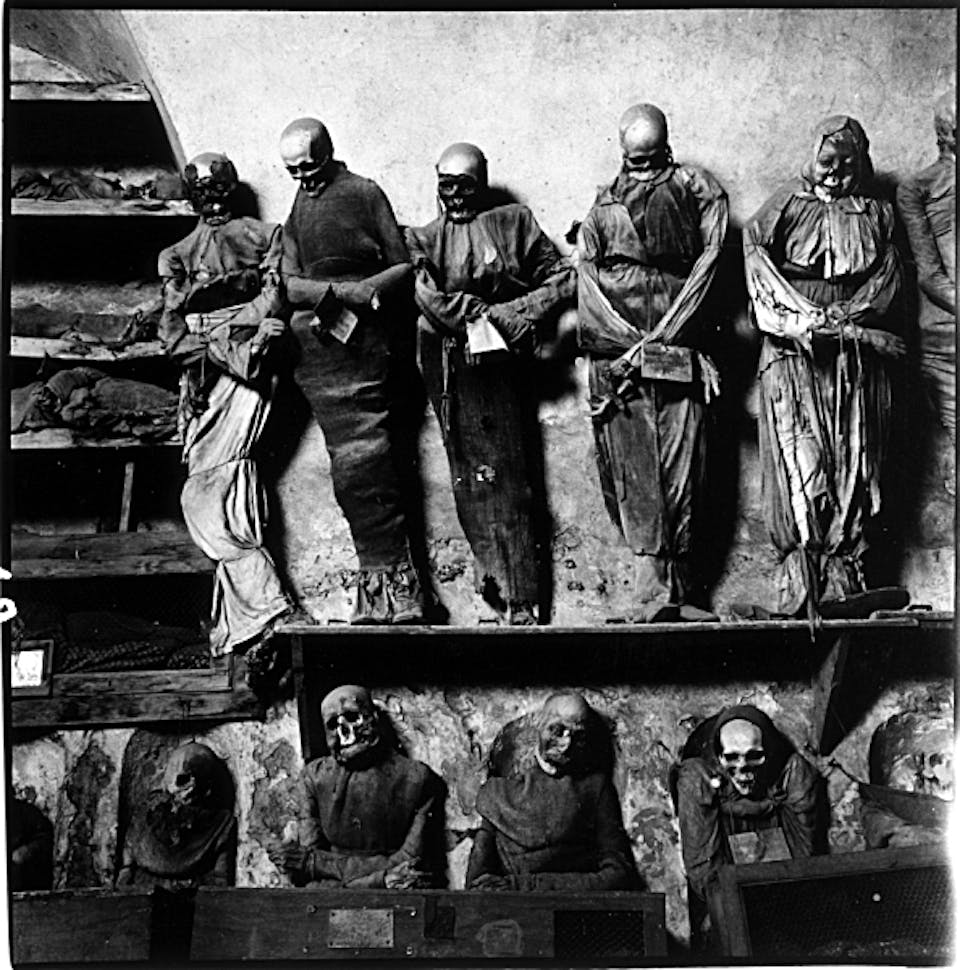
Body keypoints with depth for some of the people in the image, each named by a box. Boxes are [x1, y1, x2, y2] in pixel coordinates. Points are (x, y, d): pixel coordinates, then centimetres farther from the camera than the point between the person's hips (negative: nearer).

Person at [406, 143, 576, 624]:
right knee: (470, 478, -3)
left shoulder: (514, 222, 12)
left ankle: (520, 598, -6)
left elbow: (563, 280, 6)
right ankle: (498, 578, 2)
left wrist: (510, 314, -6)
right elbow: (425, 292, -1)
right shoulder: (424, 238, 18)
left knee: (509, 475, -7)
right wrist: (479, 317, -13)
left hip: (501, 358, -2)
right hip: (449, 363, 2)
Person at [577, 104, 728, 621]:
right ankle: (656, 593, -6)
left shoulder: (698, 189, 13)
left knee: (680, 471, -4)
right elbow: (589, 280, 6)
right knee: (635, 472, -6)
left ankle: (671, 593, -2)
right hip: (617, 350, 1)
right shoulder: (604, 202, 15)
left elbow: (707, 260, 1)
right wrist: (641, 344, -5)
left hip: (678, 352, 0)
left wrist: (660, 337, -7)